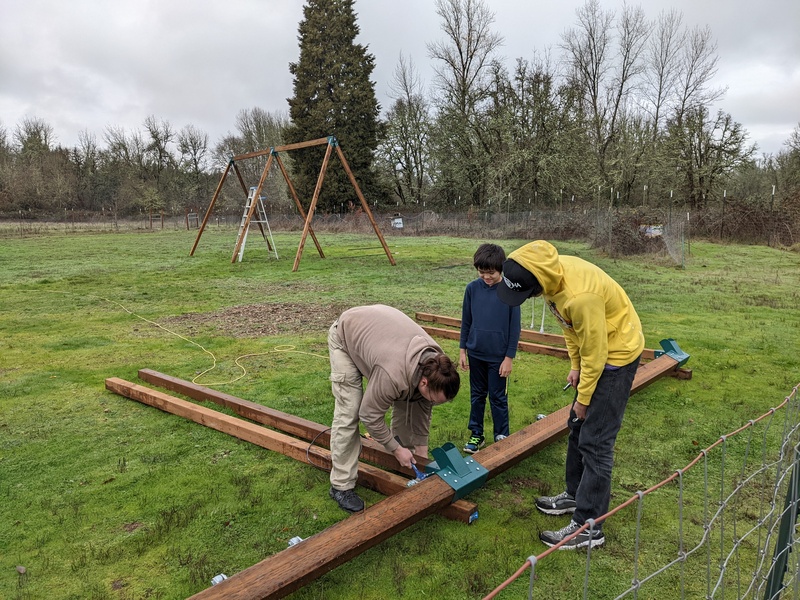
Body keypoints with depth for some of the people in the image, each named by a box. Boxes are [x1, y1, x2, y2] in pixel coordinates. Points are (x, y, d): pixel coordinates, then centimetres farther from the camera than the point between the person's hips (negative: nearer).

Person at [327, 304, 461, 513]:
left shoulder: (435, 364, -19)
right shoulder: (393, 376, -42)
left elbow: (422, 406, -4)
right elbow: (369, 416, -26)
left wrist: (421, 449, 1)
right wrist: (395, 449, -14)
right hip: (346, 335, -7)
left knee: (405, 400, 3)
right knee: (349, 412, -13)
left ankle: (406, 455, 25)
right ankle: (341, 486, -2)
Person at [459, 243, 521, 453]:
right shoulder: (472, 288, -4)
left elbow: (515, 327, -7)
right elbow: (466, 322, 5)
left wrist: (509, 357, -7)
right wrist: (462, 350, 5)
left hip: (498, 356, -3)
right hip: (475, 353, 3)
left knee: (498, 397, 8)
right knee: (477, 395, 15)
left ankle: (502, 437, 24)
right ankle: (476, 434, 29)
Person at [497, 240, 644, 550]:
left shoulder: (580, 296, -37)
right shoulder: (553, 271, -11)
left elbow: (595, 353, -25)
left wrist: (583, 398, -12)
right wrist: (574, 365, 9)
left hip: (616, 354, -9)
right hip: (593, 349, 9)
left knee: (595, 440, -6)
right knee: (578, 426, 18)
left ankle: (589, 527, 5)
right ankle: (576, 495, 35)